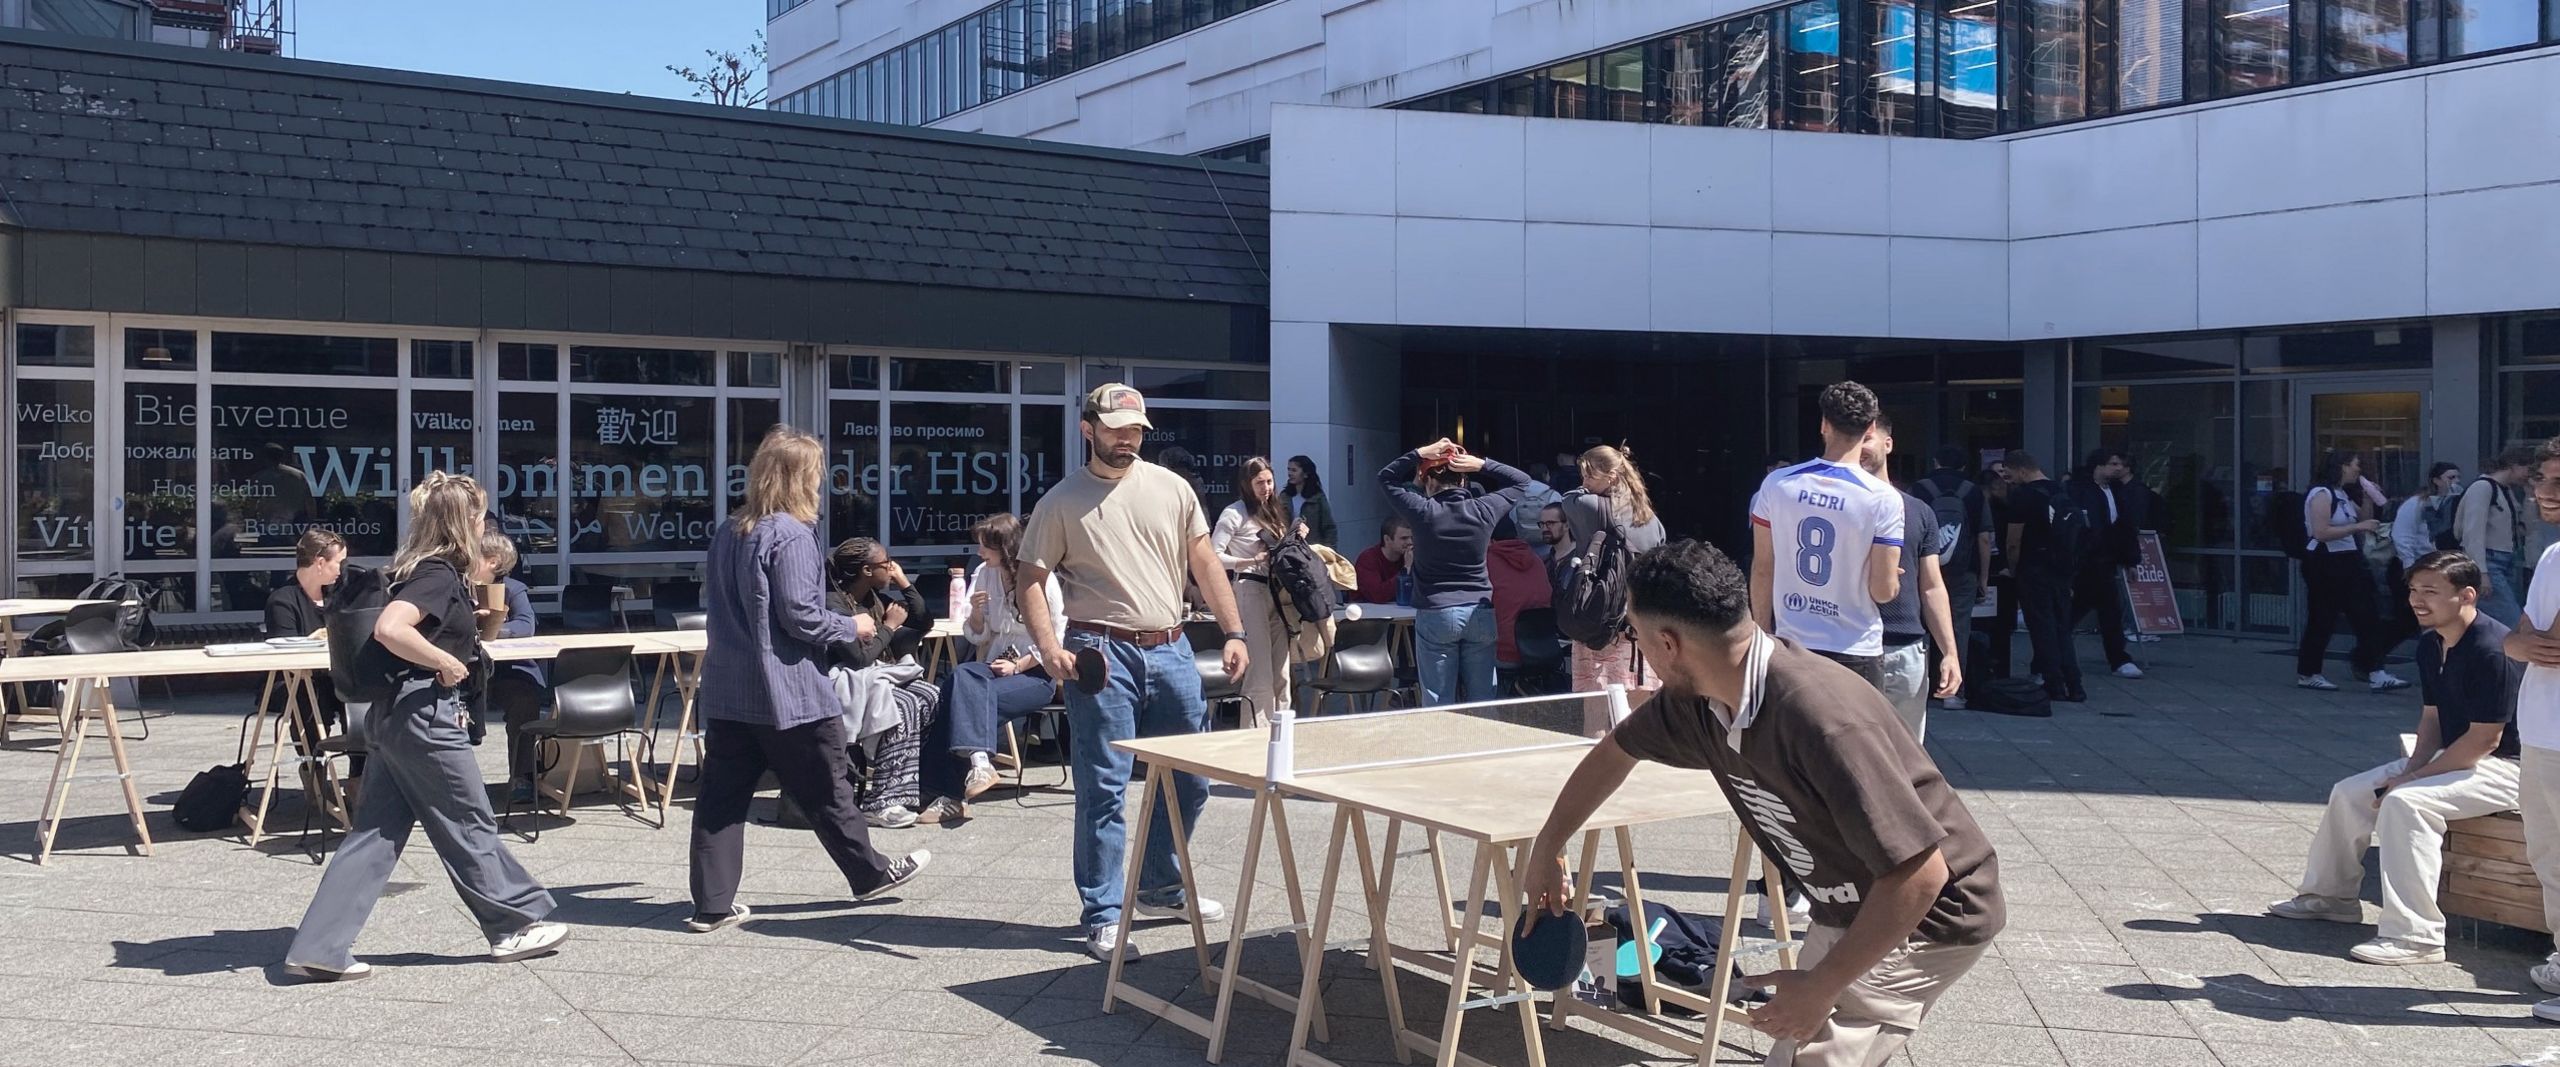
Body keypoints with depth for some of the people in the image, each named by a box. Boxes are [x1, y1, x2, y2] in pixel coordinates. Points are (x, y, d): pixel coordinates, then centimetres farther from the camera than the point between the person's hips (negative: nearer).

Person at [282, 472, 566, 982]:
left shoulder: (422, 568, 13)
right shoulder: (440, 575, -16)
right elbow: (389, 629, -30)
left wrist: (476, 587, 16)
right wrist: (445, 663, -20)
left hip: (392, 715, 9)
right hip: (424, 713, -9)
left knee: (375, 833, 9)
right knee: (470, 825, 5)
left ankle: (320, 949, 7)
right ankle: (516, 925, 19)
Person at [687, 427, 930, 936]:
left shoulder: (728, 532, 10)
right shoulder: (791, 535, -16)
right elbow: (800, 615, -18)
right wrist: (852, 626, -3)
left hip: (727, 691, 7)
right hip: (788, 691, -7)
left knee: (721, 795, 5)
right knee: (826, 789, 8)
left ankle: (712, 904, 6)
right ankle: (870, 873, 25)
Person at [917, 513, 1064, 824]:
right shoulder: (984, 575, 10)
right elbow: (975, 636, 13)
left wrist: (1018, 666, -12)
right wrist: (976, 611, -8)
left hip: (1037, 674, -5)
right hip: (999, 666, 5)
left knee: (966, 697, -29)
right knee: (962, 676, -31)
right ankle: (978, 760, -42)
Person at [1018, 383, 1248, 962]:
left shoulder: (1171, 487, 9)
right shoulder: (1063, 501, -1)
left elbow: (1205, 563, 11)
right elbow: (1031, 580, -2)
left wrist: (1234, 633, 5)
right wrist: (1049, 645, -17)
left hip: (1171, 650, 5)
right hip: (1102, 655, -4)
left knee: (1190, 779, 12)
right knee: (1103, 789, -3)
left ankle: (1162, 888, 32)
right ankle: (1103, 918, 6)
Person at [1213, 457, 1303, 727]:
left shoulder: (1275, 510, 17)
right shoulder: (1235, 513, -7)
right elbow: (1214, 556, -14)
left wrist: (1297, 537, 7)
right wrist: (1251, 561, -18)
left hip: (1278, 591, 8)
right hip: (1251, 590, -8)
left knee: (1281, 672, 9)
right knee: (1260, 671, -8)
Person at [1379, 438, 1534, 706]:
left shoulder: (1424, 511, -9)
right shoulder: (1483, 511, -3)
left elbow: (1386, 477, 7)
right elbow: (1521, 481, 14)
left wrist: (1420, 453, -1)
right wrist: (1482, 464, 3)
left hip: (1435, 615, -2)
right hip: (1480, 614, 2)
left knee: (1439, 702, 1)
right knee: (1482, 700, 7)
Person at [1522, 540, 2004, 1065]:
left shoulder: (1821, 717, -37)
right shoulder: (1696, 698, -10)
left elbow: (1919, 875, -35)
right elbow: (1616, 750, 12)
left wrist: (1821, 986, -27)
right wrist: (1545, 849, 19)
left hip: (1927, 914, -9)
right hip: (1847, 910, 9)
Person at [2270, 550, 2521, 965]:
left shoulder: (2491, 649, -25)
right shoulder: (2430, 644, 4)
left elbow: (2485, 738, -24)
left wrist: (2412, 778, -19)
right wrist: (2410, 769, -7)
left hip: (2502, 767, -10)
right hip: (2454, 757, 10)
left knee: (2405, 803, -31)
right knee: (2350, 792, 7)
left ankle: (2415, 937, -30)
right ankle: (2331, 894, 25)